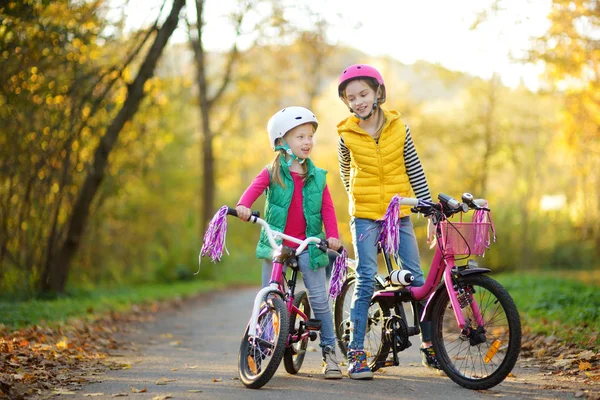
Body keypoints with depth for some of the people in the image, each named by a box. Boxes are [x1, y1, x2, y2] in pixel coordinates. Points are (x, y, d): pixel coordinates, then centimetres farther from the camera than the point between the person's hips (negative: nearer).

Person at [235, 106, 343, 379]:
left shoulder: (317, 177, 8)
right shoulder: (272, 173, 2)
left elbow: (327, 207, 3)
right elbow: (255, 188, -15)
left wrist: (332, 235, -12)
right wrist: (243, 206, -36)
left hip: (309, 246, 1)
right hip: (275, 244, -1)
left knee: (319, 299, -1)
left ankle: (329, 352, 9)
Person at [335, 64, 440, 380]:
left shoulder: (398, 127, 1)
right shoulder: (347, 134, -2)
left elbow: (414, 169, 5)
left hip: (399, 213, 2)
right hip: (365, 215, -2)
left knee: (416, 277, 3)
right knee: (365, 281, -8)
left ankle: (430, 347, 16)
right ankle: (355, 354, -6)